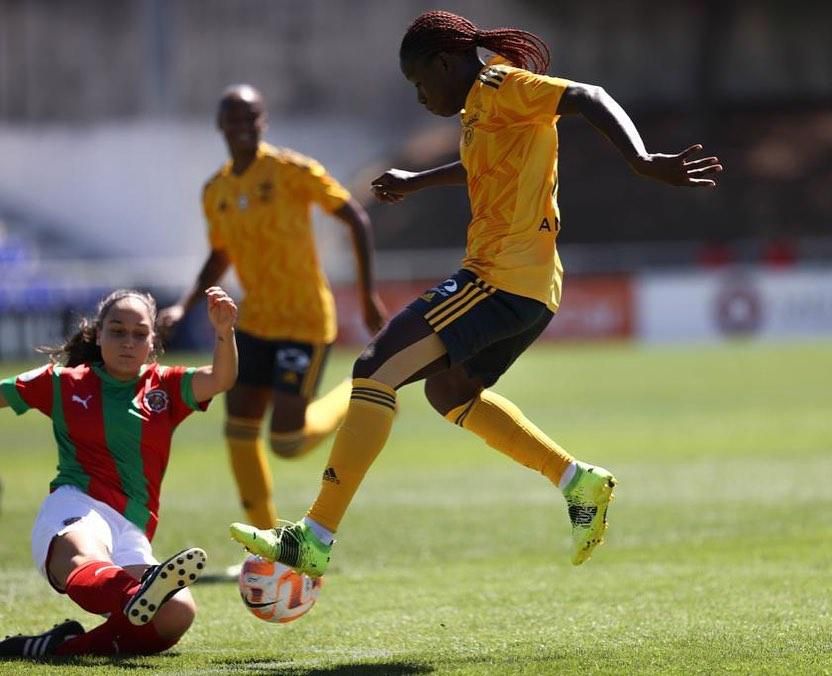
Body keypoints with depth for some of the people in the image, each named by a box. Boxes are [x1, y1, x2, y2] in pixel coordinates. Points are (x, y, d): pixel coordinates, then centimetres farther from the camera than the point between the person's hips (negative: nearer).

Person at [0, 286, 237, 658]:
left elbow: (220, 379, -1)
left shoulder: (164, 387, 17)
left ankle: (58, 647, -23)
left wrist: (224, 333, -21)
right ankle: (135, 594, -79)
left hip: (131, 532, 4)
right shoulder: (65, 383, 15)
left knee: (177, 613, -26)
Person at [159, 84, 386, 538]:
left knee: (287, 442, -10)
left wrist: (368, 295, -12)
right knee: (239, 428, 0)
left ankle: (357, 396, 20)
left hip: (305, 321, -6)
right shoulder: (216, 191, 6)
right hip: (255, 321, 6)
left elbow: (356, 219, -10)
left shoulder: (291, 171, -13)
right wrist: (184, 306, 4)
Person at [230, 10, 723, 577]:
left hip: (501, 277, -11)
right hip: (530, 288, 11)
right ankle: (577, 480, 23)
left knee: (376, 370, -13)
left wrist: (642, 161, -39)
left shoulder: (501, 88, -10)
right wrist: (418, 183, 56)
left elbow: (588, 99, -24)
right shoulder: (482, 106, 19)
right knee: (447, 388, 29)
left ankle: (314, 539, -16)